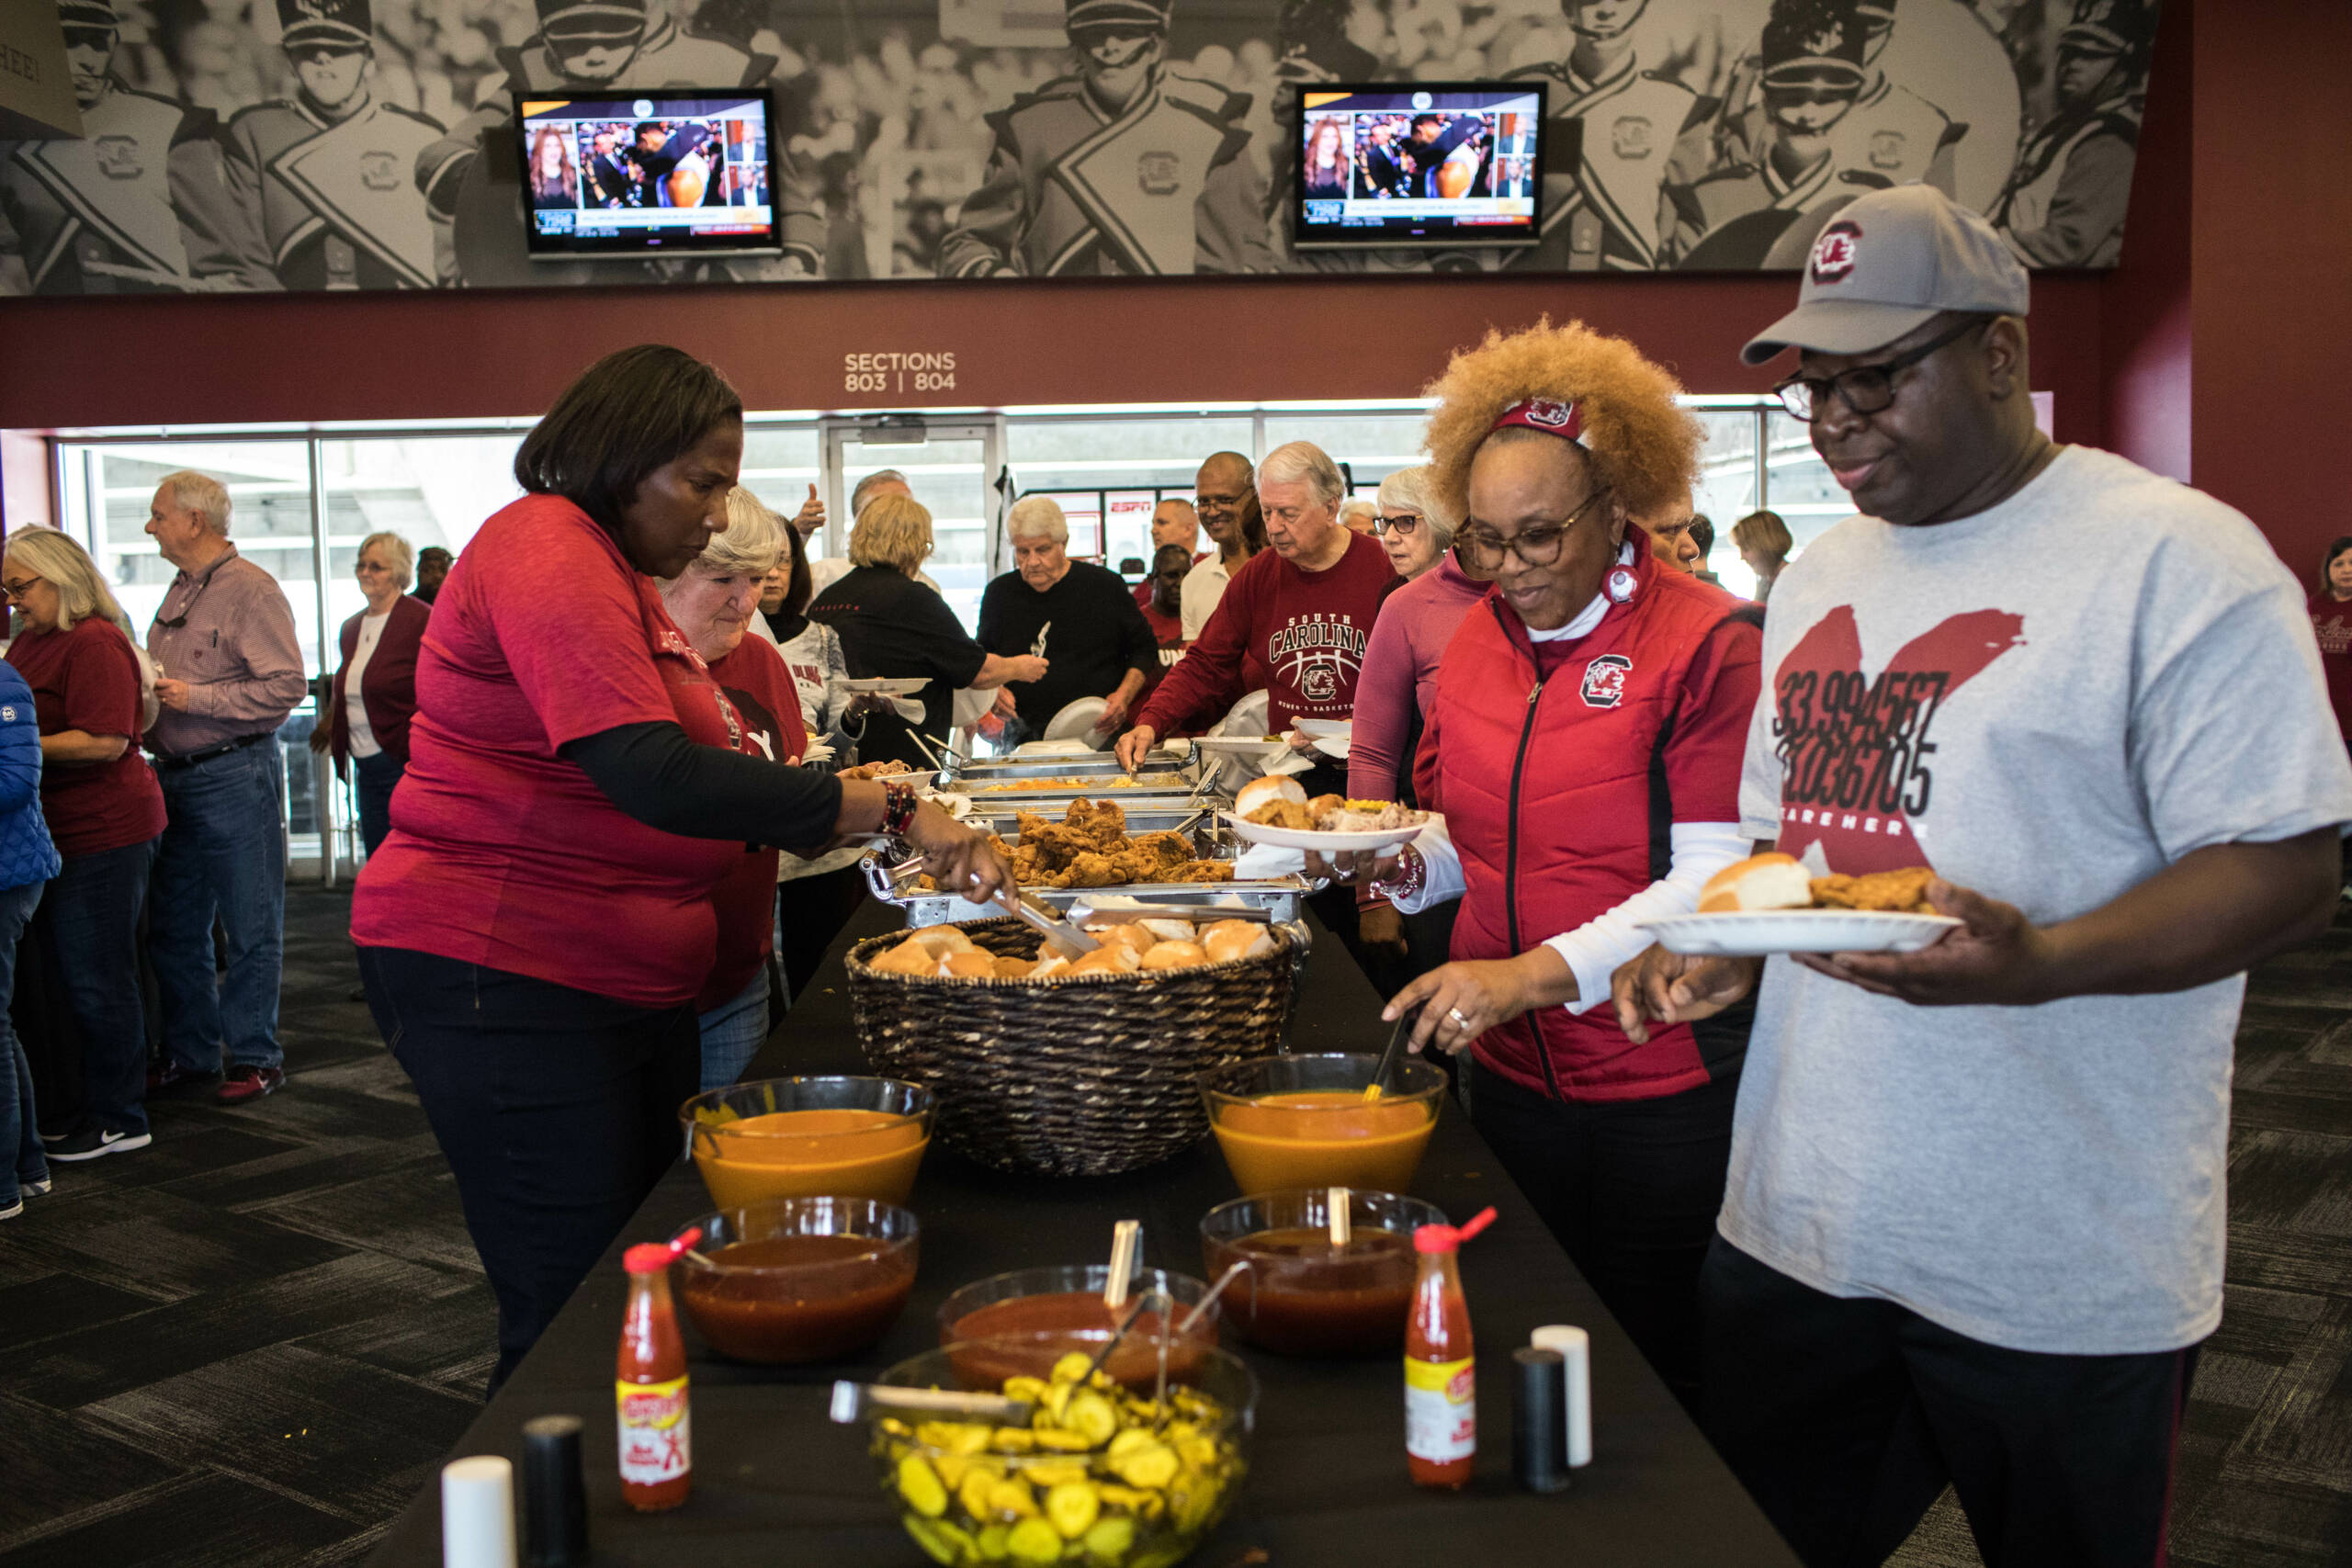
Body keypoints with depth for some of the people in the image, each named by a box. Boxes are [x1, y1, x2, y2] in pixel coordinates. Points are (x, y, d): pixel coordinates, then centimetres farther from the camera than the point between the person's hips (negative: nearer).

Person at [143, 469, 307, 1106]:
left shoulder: (251, 589, -10)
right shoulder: (180, 590, 16)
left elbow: (286, 686, -19)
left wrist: (196, 698, -18)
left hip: (235, 774, -9)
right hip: (175, 776, 9)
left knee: (251, 928, 1)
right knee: (174, 926, 13)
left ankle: (254, 1056, 10)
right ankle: (189, 1056, 23)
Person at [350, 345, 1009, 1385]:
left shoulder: (615, 572, 21)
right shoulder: (548, 549, -14)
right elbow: (654, 774, -27)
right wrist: (889, 809, -25)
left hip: (626, 982, 10)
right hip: (507, 980, -10)